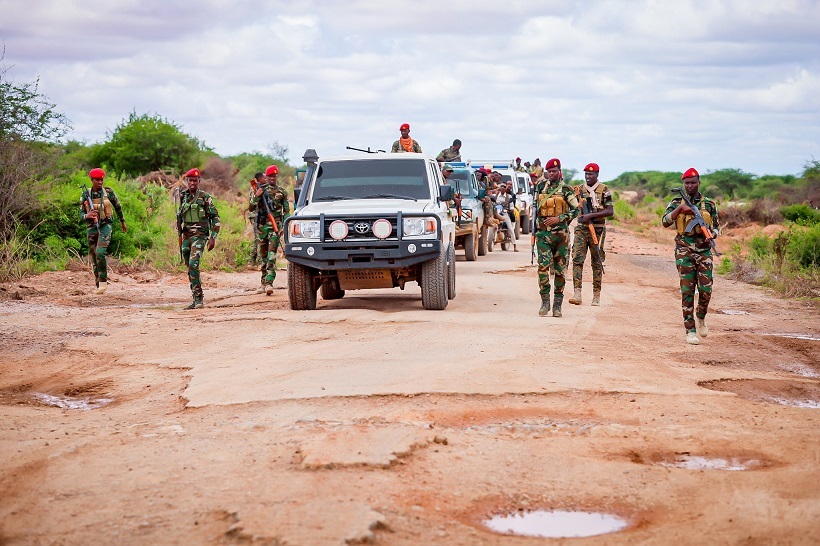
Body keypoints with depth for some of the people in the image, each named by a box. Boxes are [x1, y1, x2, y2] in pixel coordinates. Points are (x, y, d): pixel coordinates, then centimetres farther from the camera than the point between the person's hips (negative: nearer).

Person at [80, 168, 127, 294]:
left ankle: (103, 281, -10)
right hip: (92, 227, 3)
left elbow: (118, 207, 14)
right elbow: (81, 214, 2)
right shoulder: (86, 194, 0)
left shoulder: (108, 192, -3)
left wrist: (122, 221, 26)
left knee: (100, 253, -22)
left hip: (105, 225, -3)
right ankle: (99, 286, 16)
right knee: (94, 258, 7)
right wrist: (87, 216, -22)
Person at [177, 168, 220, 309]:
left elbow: (215, 218, -4)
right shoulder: (183, 197, 11)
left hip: (199, 235, -6)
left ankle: (198, 298, -18)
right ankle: (197, 299, 16)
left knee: (193, 265, -20)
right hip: (186, 236, 6)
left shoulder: (205, 197, -4)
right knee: (190, 268, 8)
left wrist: (213, 237, -9)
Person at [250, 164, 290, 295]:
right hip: (262, 225, 3)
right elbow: (251, 208, 6)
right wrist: (256, 196, -10)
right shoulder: (260, 190, 9)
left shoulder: (282, 192, 6)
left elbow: (286, 211, 8)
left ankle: (269, 283, -23)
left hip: (275, 225, -3)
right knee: (263, 255, 9)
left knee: (271, 254, -15)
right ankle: (264, 283, 19)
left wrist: (284, 227, -2)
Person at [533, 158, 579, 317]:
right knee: (543, 265, -12)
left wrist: (558, 219, -16)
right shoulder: (541, 186, 9)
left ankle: (557, 304, 9)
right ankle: (545, 301, -6)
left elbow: (576, 210, -6)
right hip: (543, 232, 2)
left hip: (560, 233, -2)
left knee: (560, 269, 3)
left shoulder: (566, 190, -2)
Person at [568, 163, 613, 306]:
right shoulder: (579, 189, 10)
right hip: (581, 229, 3)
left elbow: (610, 211, -11)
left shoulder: (604, 190, -2)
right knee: (577, 259, -12)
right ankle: (577, 293, -18)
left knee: (597, 263, 5)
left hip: (597, 230, -3)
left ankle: (596, 295, 13)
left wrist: (591, 215, -19)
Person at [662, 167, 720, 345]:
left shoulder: (709, 204, 8)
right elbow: (665, 222, -9)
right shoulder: (676, 203, 4)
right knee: (687, 291, -5)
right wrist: (680, 207, -18)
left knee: (706, 290, -6)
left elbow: (716, 227, 14)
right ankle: (690, 330, -1)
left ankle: (701, 318, 24)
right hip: (684, 251, -1)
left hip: (704, 251, 1)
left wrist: (711, 234, -9)